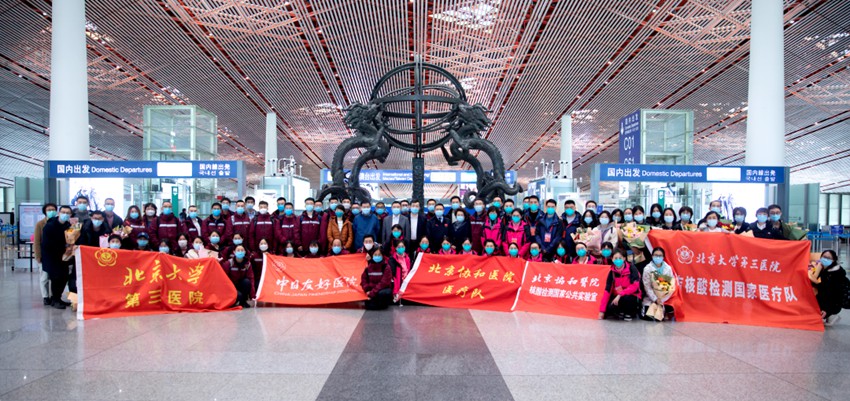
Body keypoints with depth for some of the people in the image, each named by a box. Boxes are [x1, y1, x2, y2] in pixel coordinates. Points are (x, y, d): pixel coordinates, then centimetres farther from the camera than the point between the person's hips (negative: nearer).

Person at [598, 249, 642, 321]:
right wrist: (602, 310, -11)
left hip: (632, 297, -3)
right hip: (617, 297, 3)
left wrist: (620, 295, -30)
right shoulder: (612, 272, -2)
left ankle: (629, 313, -4)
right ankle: (622, 313, 8)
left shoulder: (631, 269, -11)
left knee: (624, 299, -36)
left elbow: (635, 286, -19)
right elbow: (607, 291, -6)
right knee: (609, 308, -25)